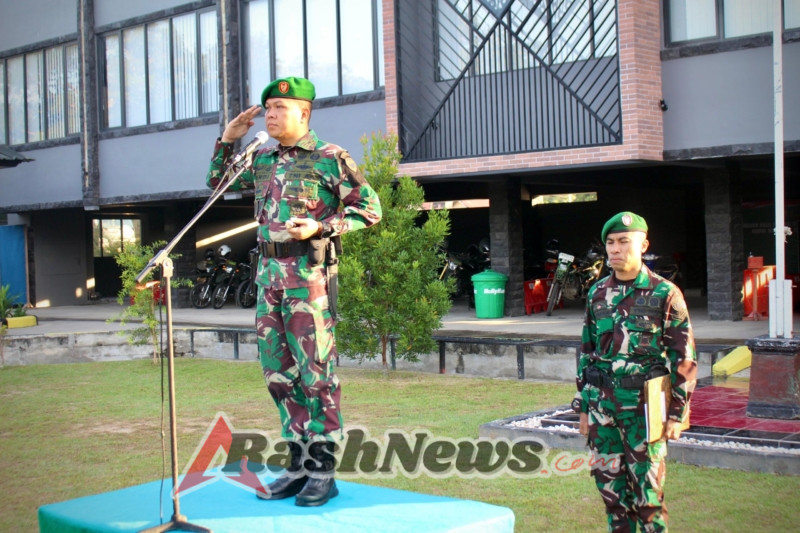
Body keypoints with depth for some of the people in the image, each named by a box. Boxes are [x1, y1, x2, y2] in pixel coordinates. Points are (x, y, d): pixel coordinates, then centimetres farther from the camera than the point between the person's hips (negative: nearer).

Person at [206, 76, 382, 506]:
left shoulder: (330, 158, -4)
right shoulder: (263, 160, 15)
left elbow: (369, 208, -4)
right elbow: (218, 183, 28)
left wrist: (320, 227, -15)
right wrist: (228, 140, 14)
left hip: (308, 273, -7)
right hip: (269, 273, 7)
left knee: (316, 372, -5)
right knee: (278, 372, 9)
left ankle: (322, 470, 3)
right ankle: (299, 464, 18)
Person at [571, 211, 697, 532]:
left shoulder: (664, 294, -5)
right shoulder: (597, 294, 9)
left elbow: (684, 358, -4)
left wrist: (677, 413, -8)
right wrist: (584, 408, 12)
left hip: (643, 408, -4)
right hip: (602, 407, 5)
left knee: (647, 489, 1)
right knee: (610, 487, 10)